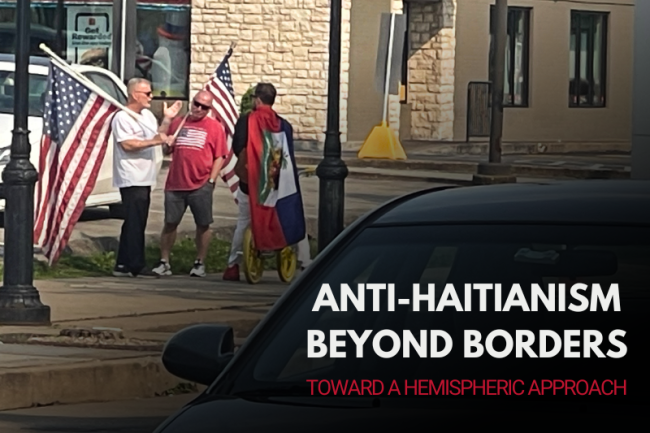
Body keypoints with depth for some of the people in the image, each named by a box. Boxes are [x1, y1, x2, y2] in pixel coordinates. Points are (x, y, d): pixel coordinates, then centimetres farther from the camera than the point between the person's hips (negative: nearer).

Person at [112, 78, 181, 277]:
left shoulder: (147, 115, 18)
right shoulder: (122, 117, -11)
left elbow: (158, 136, 24)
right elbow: (127, 144, -20)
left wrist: (167, 120, 14)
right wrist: (153, 141, -22)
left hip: (144, 178, 9)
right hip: (131, 178, -9)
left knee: (135, 223, 9)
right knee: (135, 223, -10)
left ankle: (124, 265, 13)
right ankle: (134, 265, -10)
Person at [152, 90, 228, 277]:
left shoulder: (215, 127, 3)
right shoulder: (178, 123, 13)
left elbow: (219, 157, -1)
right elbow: (167, 151, 20)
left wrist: (211, 180, -9)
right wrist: (168, 144, -4)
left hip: (201, 186, -3)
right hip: (175, 184, 3)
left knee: (203, 225, 3)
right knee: (170, 223, 4)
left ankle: (200, 263, 13)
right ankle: (164, 262, 10)